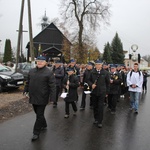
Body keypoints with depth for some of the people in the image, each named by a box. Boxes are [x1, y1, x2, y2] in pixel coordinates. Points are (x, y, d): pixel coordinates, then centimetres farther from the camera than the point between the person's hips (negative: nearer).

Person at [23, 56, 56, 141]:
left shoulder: (49, 72, -9)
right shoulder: (32, 71, 10)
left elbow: (52, 85, -13)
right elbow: (28, 82, 19)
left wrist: (53, 96, -19)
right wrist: (26, 90, 16)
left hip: (42, 98, -6)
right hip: (33, 97, 6)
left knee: (39, 115, 0)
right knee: (38, 113, 19)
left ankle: (36, 133, 10)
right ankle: (44, 125, 41)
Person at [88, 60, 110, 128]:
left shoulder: (105, 73, -2)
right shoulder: (92, 72, 2)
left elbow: (108, 83, 4)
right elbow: (89, 80, 9)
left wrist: (107, 92, 4)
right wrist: (91, 84, -12)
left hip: (102, 92, -2)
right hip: (94, 92, 3)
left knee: (100, 106, -4)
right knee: (95, 106, 12)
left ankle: (100, 121, 5)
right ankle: (96, 119, 29)